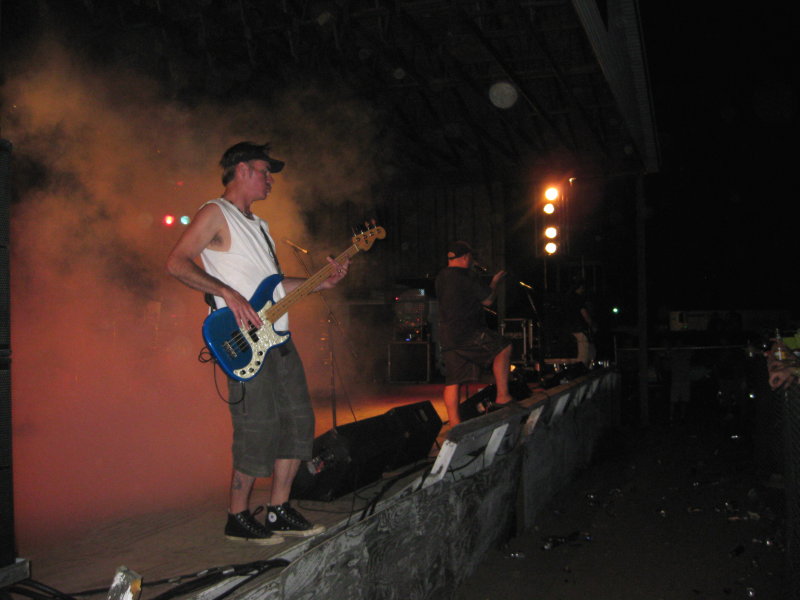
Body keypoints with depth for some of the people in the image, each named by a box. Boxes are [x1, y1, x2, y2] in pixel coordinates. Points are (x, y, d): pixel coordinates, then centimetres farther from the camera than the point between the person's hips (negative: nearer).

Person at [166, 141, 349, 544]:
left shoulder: (258, 224, 23)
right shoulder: (215, 214, -4)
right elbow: (176, 262, -16)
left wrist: (320, 283, 13)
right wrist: (228, 293, -23)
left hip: (279, 340, 9)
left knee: (298, 420, 9)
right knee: (259, 430, -6)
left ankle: (279, 512, 20)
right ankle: (238, 518, 12)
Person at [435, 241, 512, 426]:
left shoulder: (440, 277, 15)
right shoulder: (466, 275, -9)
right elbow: (488, 300, -3)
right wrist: (495, 281, 14)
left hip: (446, 335, 8)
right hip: (467, 333, -8)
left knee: (453, 381, 7)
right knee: (504, 348, 6)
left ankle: (455, 426, 8)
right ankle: (502, 396, 4)